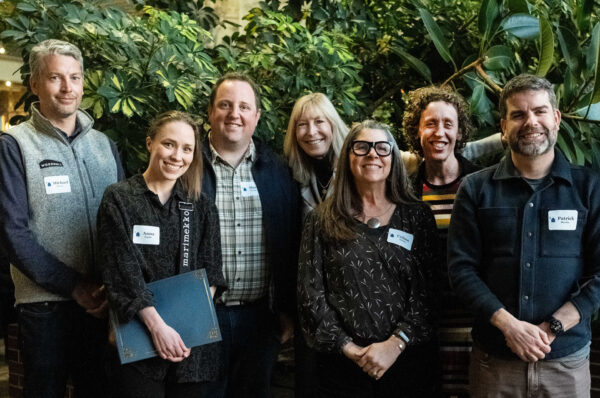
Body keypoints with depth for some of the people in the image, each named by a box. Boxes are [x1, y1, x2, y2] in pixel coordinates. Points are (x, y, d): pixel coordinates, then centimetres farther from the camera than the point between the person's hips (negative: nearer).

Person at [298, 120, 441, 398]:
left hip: (408, 361, 1)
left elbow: (427, 292, -2)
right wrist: (349, 348, -9)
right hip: (342, 365, 0)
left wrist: (395, 344, -13)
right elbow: (309, 294, -1)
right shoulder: (322, 221, 3)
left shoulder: (417, 216, 4)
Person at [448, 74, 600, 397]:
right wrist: (509, 325, -13)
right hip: (493, 360, 0)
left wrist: (551, 328, -12)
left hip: (568, 360, 0)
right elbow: (461, 268, -2)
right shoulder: (476, 189, 2)